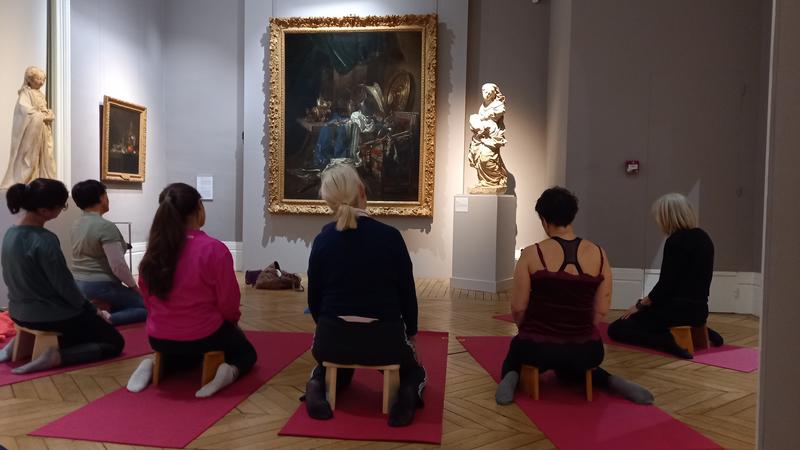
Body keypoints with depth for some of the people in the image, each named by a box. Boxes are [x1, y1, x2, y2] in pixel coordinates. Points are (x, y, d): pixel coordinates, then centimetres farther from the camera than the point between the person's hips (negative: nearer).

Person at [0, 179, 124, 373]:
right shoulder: (45, 241, -26)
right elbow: (65, 287, -21)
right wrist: (93, 311, -5)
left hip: (19, 313, 8)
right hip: (50, 316, -8)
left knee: (88, 322, 32)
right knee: (115, 342, 3)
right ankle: (55, 357, -13)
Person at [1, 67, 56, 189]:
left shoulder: (40, 94, 17)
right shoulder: (25, 93, -8)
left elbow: (48, 112, 17)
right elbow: (27, 111, -21)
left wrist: (49, 116, -4)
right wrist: (42, 116, -14)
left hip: (44, 132, 8)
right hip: (31, 132, -8)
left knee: (46, 159, 6)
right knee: (29, 159, -6)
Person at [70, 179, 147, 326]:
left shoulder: (77, 224, 8)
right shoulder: (106, 227, -18)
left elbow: (86, 257, 15)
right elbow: (118, 265, -20)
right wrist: (134, 286, -5)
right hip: (101, 286, -9)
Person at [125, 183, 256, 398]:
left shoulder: (153, 250, -5)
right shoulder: (214, 249, -21)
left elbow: (148, 299, 5)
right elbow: (228, 303, -14)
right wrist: (233, 319, 8)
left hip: (160, 338, 5)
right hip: (203, 336, -5)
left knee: (185, 353, 40)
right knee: (246, 352, 24)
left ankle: (154, 366, 9)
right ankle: (229, 371, -9)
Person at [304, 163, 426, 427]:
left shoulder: (323, 239, -2)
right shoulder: (390, 236, -8)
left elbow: (314, 297, 4)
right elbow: (408, 292, -1)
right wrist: (411, 333, 16)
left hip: (332, 337, 2)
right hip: (385, 338, -2)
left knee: (333, 367, 38)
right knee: (414, 370, 31)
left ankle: (317, 387, 5)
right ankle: (408, 393, -3)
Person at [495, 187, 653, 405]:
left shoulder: (532, 254, -11)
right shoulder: (599, 254, -1)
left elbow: (518, 309, -8)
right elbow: (601, 310, 2)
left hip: (537, 348, -3)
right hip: (585, 351, 3)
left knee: (516, 351, 33)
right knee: (570, 368, 38)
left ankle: (511, 378, -1)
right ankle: (614, 383, 10)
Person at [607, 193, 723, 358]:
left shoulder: (676, 241, -18)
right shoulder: (704, 238, 9)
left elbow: (665, 285, -18)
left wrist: (640, 304, -3)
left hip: (678, 310, -8)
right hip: (699, 310, 9)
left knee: (615, 329, -1)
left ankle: (665, 341, -19)